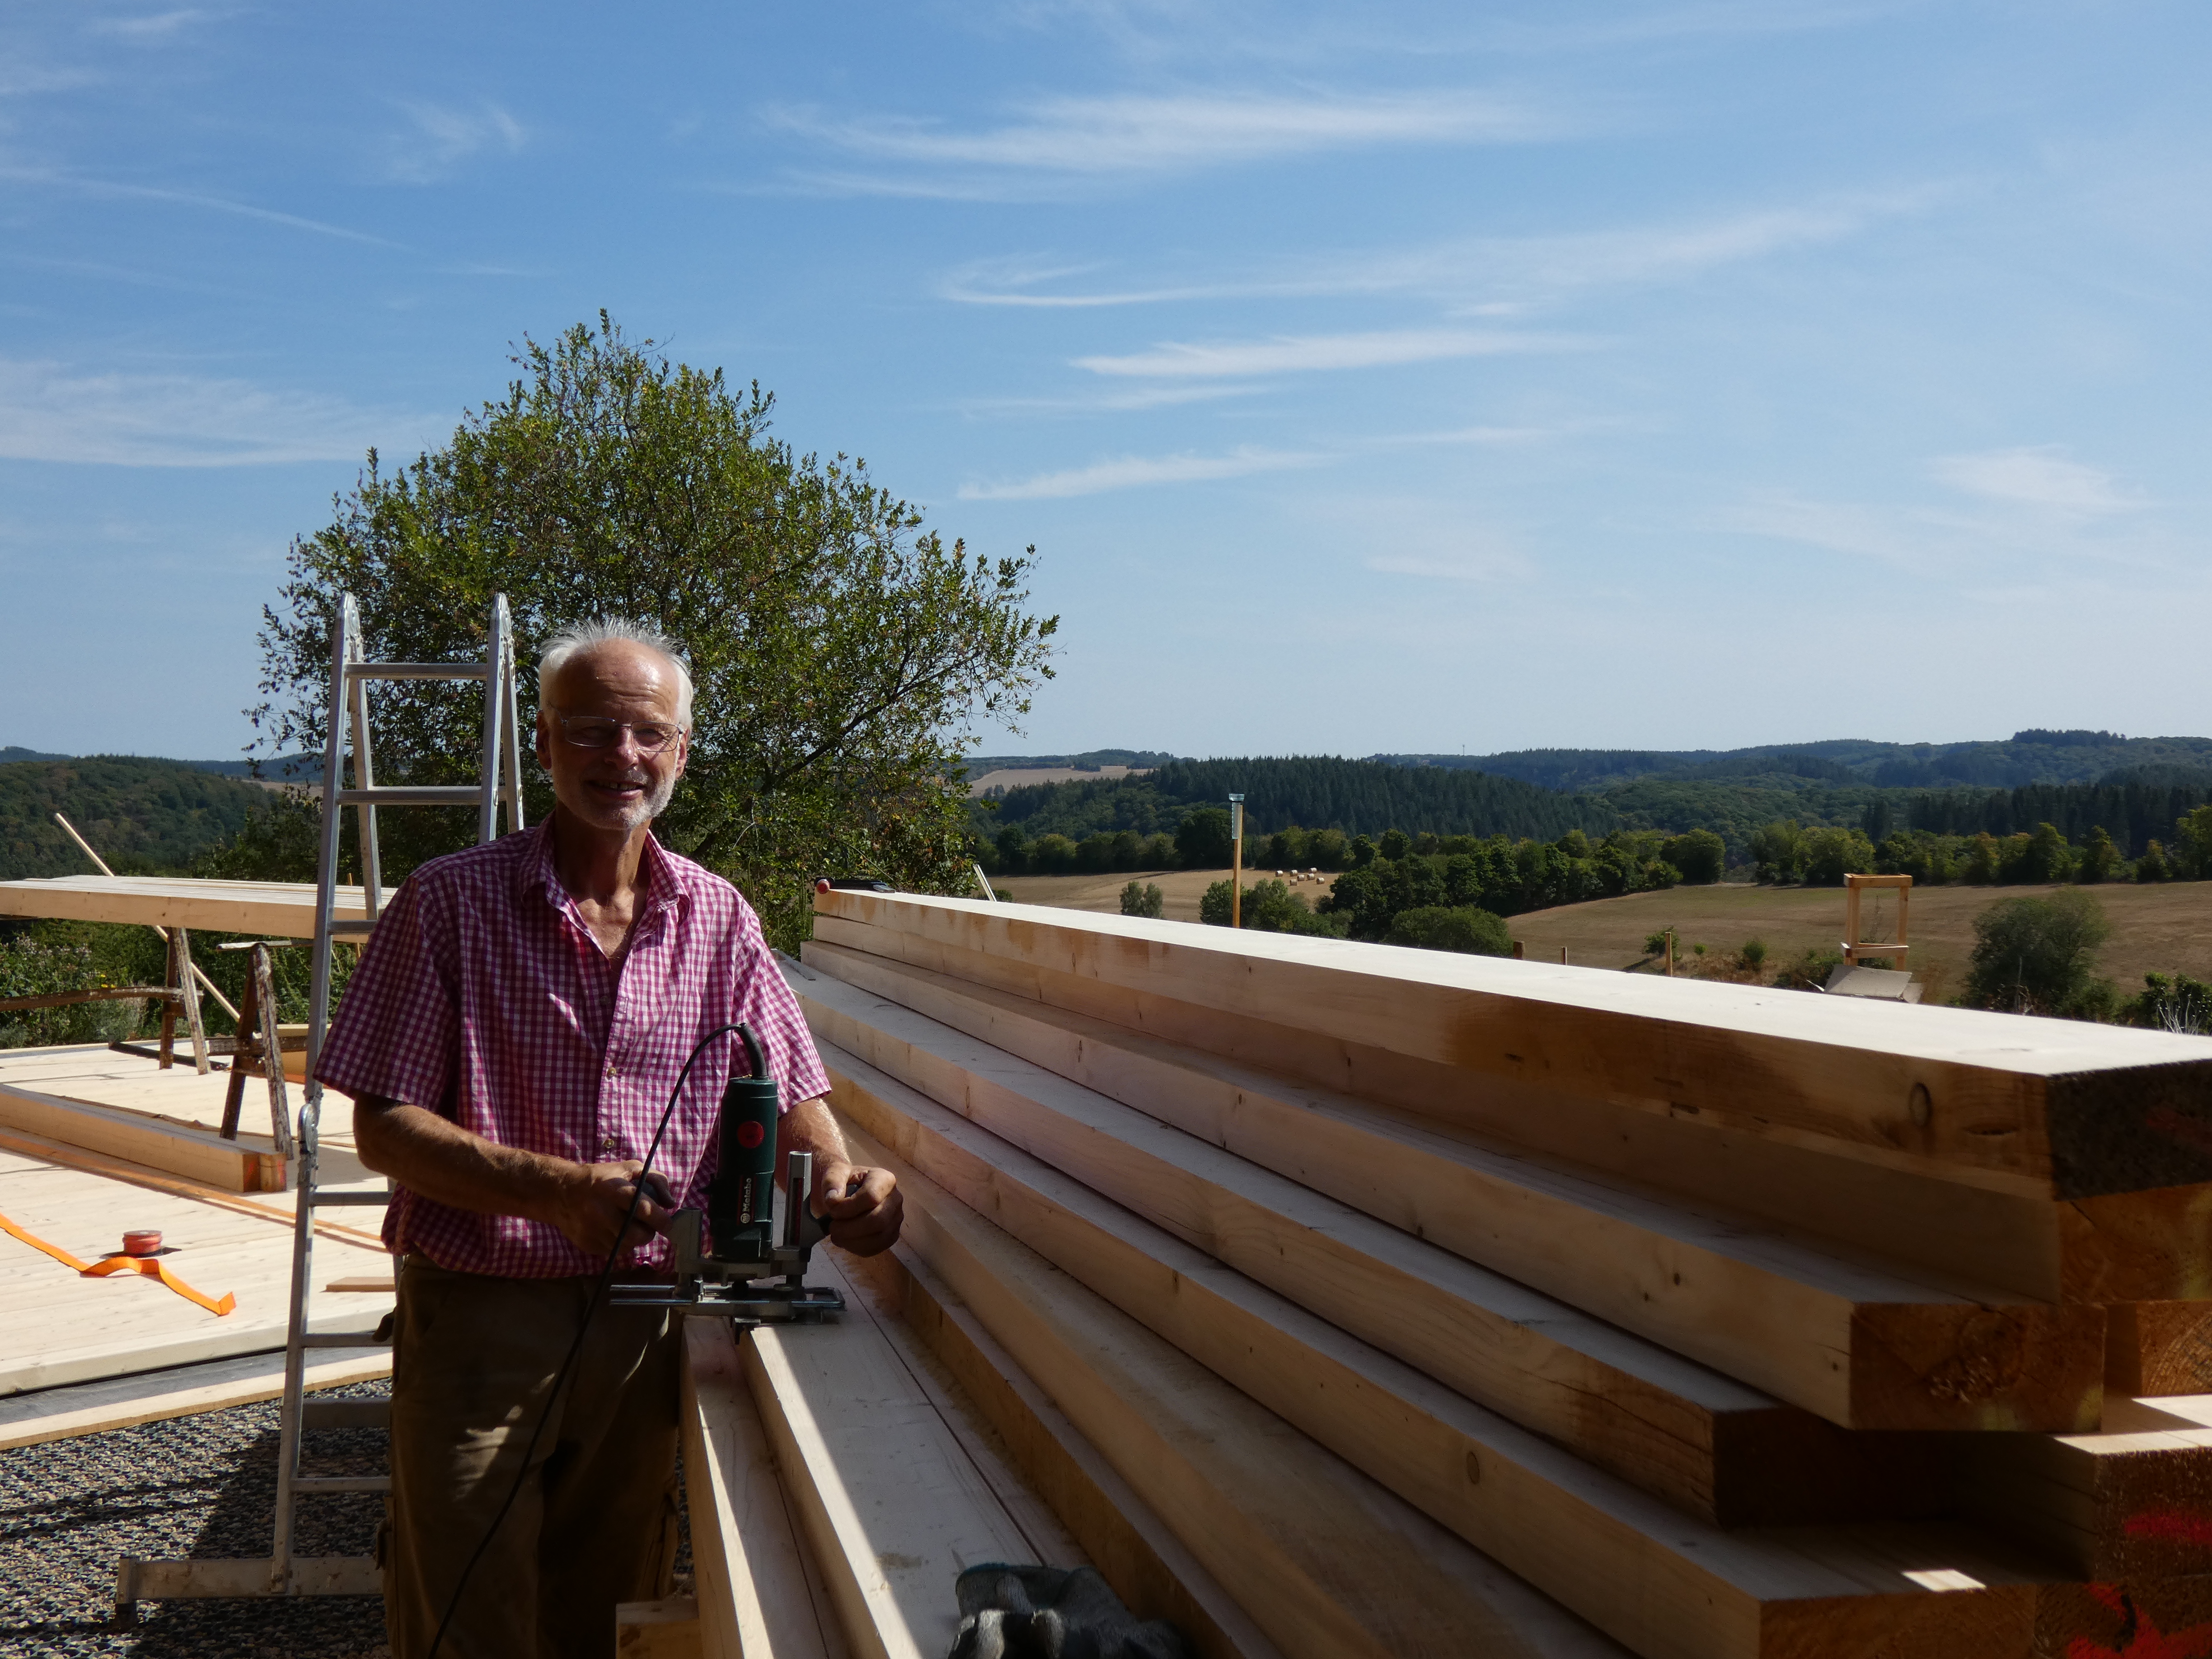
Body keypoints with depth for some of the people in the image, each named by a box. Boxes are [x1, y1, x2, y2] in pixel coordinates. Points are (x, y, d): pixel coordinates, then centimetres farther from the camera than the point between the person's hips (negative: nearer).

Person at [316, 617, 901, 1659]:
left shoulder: (718, 919, 4)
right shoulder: (450, 904, -6)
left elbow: (790, 1091, 7)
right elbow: (385, 1128, -9)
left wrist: (839, 1178, -16)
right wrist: (559, 1188, -23)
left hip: (647, 1325, 3)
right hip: (482, 1312, -3)